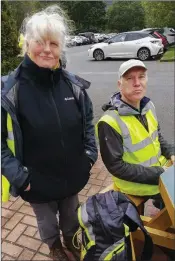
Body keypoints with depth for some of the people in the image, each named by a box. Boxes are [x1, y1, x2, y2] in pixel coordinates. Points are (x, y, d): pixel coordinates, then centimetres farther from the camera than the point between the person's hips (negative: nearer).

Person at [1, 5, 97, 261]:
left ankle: (71, 240, 61)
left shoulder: (73, 84, -9)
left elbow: (88, 119, 4)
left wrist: (91, 153, -2)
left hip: (72, 174, 3)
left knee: (71, 214, 29)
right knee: (46, 220, 26)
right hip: (37, 182, -2)